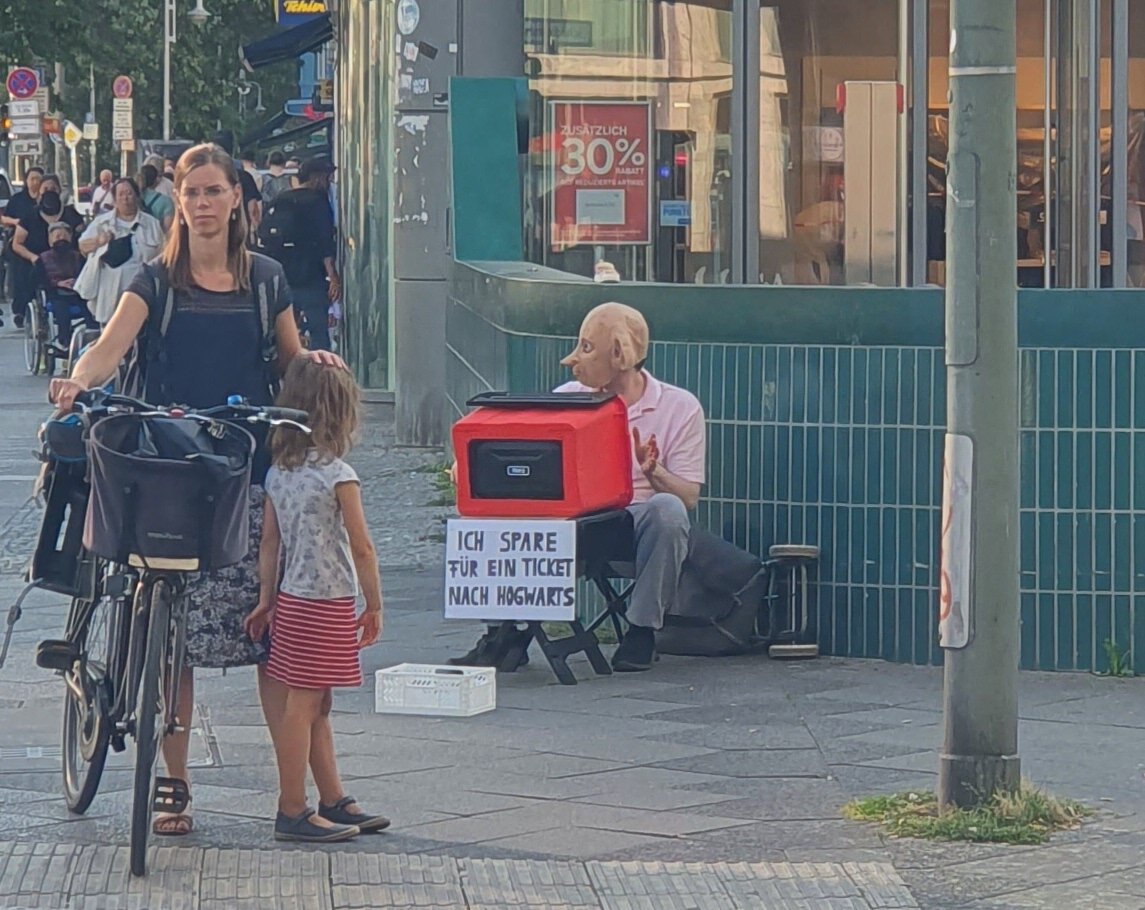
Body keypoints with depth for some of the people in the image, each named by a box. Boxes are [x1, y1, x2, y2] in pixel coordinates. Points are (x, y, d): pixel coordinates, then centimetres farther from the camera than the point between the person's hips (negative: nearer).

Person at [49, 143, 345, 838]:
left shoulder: (265, 279, 11)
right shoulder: (157, 281, 4)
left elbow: (289, 363, 19)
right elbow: (112, 346, -11)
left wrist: (314, 360, -4)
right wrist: (78, 382, -31)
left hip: (250, 475, 1)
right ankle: (173, 786, 5)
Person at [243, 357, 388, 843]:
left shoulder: (277, 472, 7)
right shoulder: (338, 475, -14)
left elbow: (269, 541, 10)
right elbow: (361, 547, -12)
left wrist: (266, 598, 16)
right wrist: (374, 605, -3)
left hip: (292, 599, 8)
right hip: (328, 602, -8)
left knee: (316, 706, 14)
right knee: (302, 705, -5)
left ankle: (334, 801, 23)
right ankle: (292, 812, -2)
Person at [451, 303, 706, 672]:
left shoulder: (680, 407, 1)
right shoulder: (568, 398, 10)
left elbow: (688, 496, -5)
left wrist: (654, 474, -25)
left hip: (638, 527, -3)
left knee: (667, 509, -36)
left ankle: (642, 630, -19)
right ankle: (503, 631, -14)